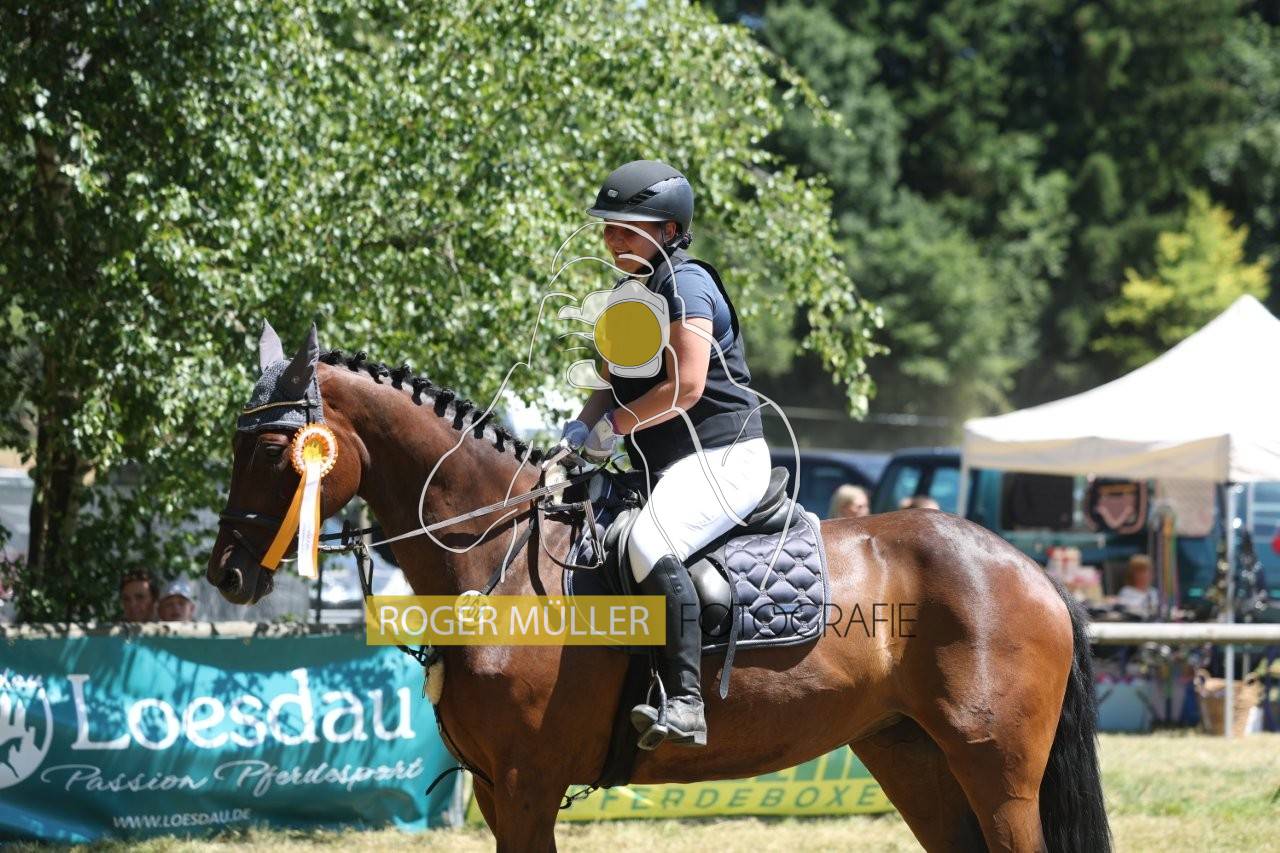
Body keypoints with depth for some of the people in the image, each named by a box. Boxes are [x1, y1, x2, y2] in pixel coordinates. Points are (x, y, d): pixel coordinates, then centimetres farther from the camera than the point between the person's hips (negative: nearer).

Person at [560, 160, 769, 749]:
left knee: (651, 544, -34)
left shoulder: (685, 284, -11)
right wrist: (584, 427, 2)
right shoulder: (629, 293, 18)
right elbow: (616, 386, 22)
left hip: (722, 457, -11)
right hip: (663, 467, 11)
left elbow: (685, 386, -20)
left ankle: (685, 703, -41)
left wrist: (616, 425, -13)